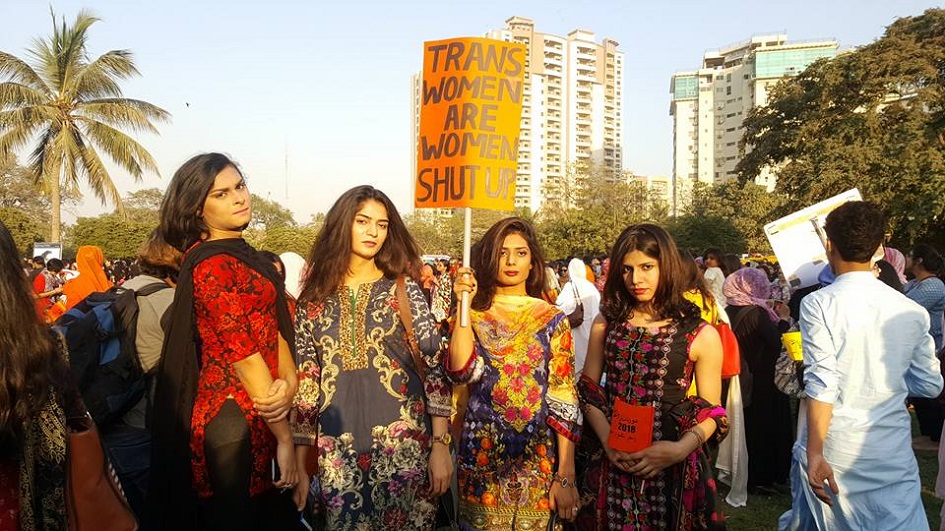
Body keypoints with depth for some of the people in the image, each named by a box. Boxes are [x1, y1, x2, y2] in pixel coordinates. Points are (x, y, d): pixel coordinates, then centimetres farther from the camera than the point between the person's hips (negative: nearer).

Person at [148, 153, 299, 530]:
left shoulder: (246, 256, 11)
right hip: (234, 422, -9)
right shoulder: (212, 265, -17)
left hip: (260, 414, 9)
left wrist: (288, 381, -15)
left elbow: (274, 328, 4)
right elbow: (242, 354, -19)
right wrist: (284, 437, -15)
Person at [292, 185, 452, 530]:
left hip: (404, 447, -1)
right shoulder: (314, 299, 6)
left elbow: (435, 367, -2)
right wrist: (300, 466, 6)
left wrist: (441, 444, -8)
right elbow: (304, 384, 7)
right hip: (337, 456, 2)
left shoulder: (403, 290, 1)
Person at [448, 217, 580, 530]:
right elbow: (462, 371, -15)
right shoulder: (473, 314, 1)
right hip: (480, 457, 1)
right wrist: (464, 305, -17)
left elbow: (564, 399, -6)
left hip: (537, 460, -1)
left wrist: (566, 475, -10)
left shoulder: (552, 320, -2)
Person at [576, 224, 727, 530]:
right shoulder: (606, 323, 4)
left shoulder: (702, 335, -5)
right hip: (610, 464, 2)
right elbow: (588, 391, 4)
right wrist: (608, 440, -11)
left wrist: (679, 449, -19)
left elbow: (710, 413, -2)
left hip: (673, 469, -2)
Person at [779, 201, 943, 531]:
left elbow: (822, 385, -17)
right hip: (895, 454, 2)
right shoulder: (912, 311, 1)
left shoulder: (818, 304, -12)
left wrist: (815, 454, -15)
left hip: (833, 452, -2)